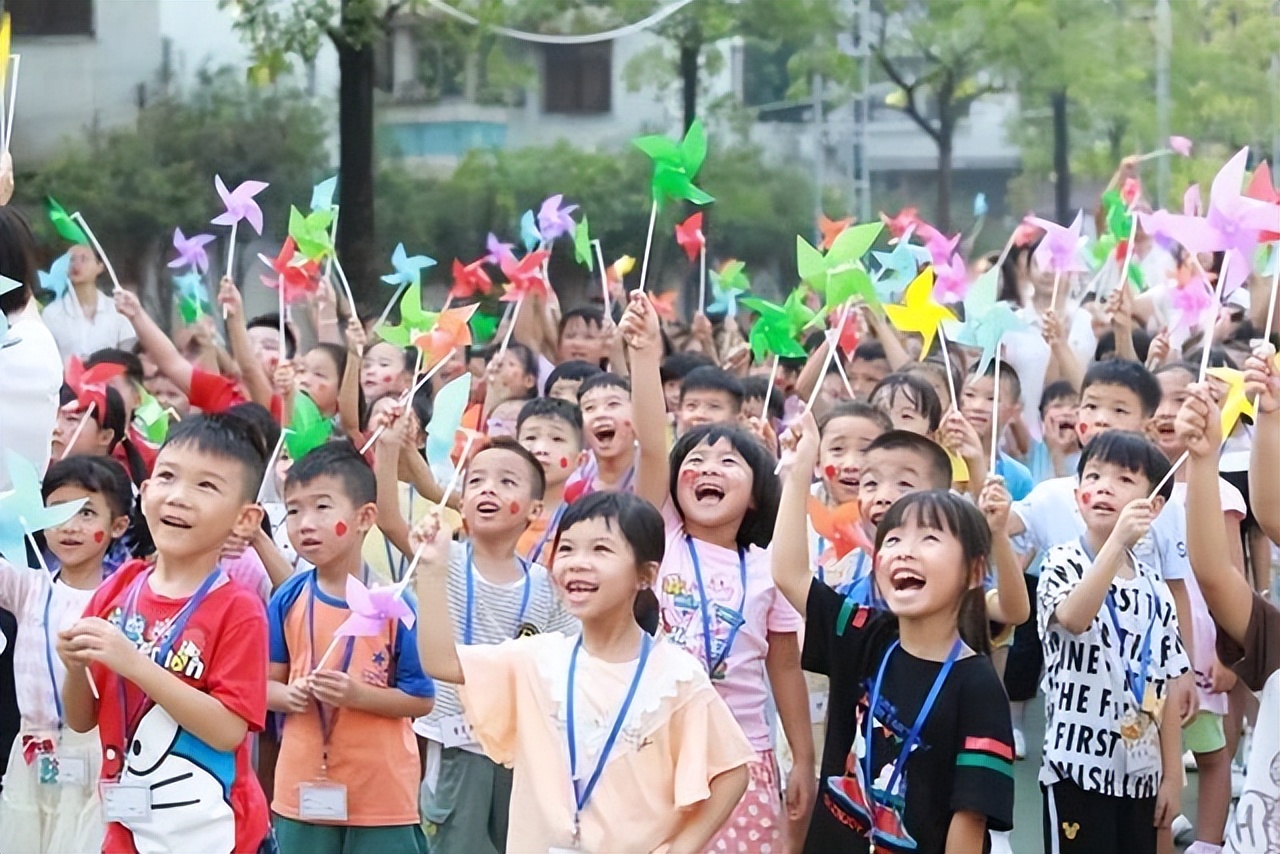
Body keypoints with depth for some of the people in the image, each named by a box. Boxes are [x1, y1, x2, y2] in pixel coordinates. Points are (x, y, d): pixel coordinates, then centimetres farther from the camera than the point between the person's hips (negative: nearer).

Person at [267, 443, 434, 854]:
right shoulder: (288, 600, 1)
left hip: (381, 793, -3)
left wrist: (357, 695, -21)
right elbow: (267, 684, 8)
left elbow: (421, 698, -6)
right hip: (303, 790, 3)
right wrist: (290, 696, -14)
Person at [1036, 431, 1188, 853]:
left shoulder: (1154, 588, 8)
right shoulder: (1063, 563, -6)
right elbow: (1074, 617, -30)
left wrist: (1172, 774, 8)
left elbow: (1165, 690, 11)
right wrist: (1117, 541, -38)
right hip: (1078, 766, -5)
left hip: (1141, 771, 5)